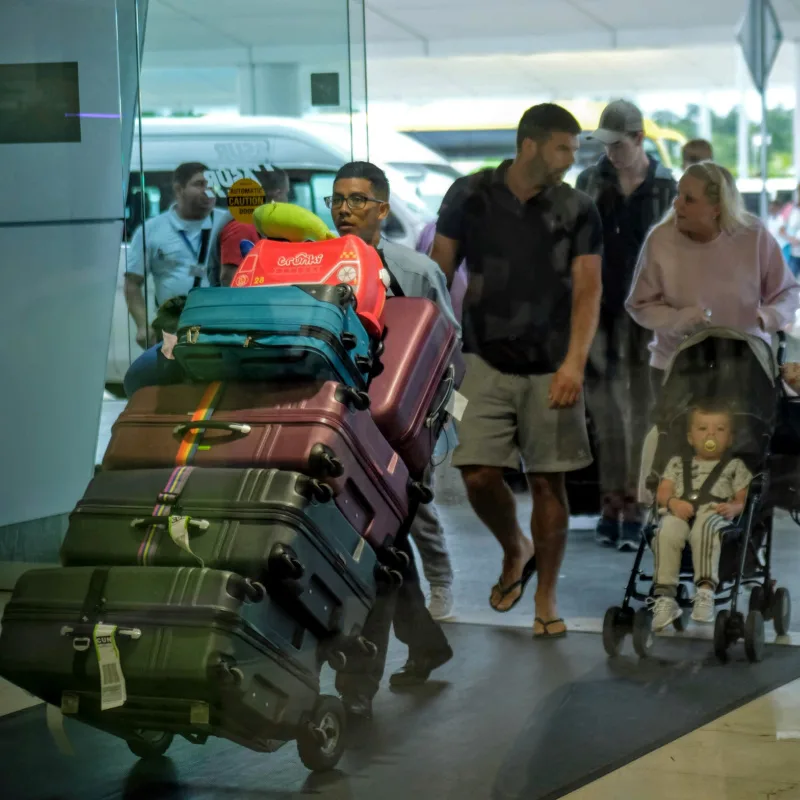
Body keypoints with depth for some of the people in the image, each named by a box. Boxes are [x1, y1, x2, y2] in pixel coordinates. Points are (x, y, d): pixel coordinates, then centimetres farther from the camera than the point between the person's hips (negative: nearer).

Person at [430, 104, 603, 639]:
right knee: (479, 475, -8)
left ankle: (547, 598, 16)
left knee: (548, 480, 1)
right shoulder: (470, 196, -1)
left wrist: (575, 362, -19)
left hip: (551, 368, 0)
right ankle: (515, 551, 23)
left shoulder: (578, 211, -1)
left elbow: (587, 291, -5)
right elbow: (439, 274, 5)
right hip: (486, 362, 0)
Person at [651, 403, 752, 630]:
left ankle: (705, 592, -51)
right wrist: (673, 502, -6)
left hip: (714, 512, -1)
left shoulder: (735, 466, 27)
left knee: (704, 530, -42)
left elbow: (744, 498, 16)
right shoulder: (678, 463, 32)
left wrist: (734, 507, -9)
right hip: (679, 513, 2)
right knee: (667, 532, -38)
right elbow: (662, 493, 19)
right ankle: (664, 596, -40)